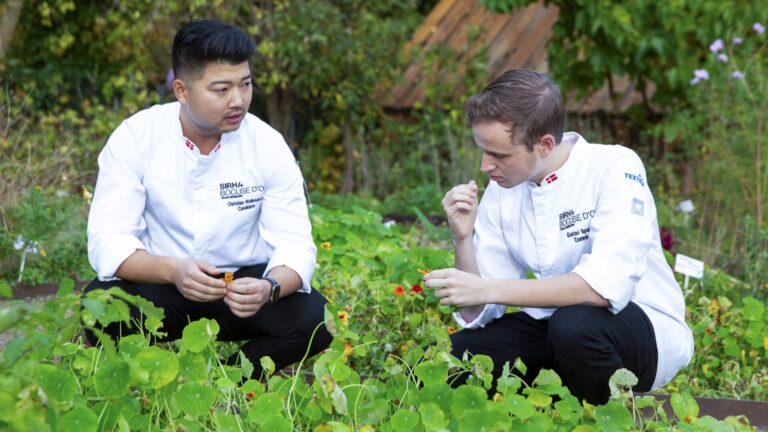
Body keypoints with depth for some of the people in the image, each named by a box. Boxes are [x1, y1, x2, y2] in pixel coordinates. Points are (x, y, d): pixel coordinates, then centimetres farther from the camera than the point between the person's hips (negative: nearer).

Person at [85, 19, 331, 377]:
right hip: (161, 284, -1)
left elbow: (294, 244, -12)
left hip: (246, 283, 1)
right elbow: (107, 242, -19)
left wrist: (270, 288, -36)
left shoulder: (268, 145, -10)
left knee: (315, 318, -27)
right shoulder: (135, 138, -13)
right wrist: (173, 270, -40)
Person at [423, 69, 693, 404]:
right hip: (551, 329, 5)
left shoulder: (615, 168, -18)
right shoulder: (500, 191, -2)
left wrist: (487, 289, -32)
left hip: (645, 330, -5)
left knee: (574, 323, -37)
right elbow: (479, 314, -3)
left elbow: (608, 286, -33)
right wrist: (462, 239, -20)